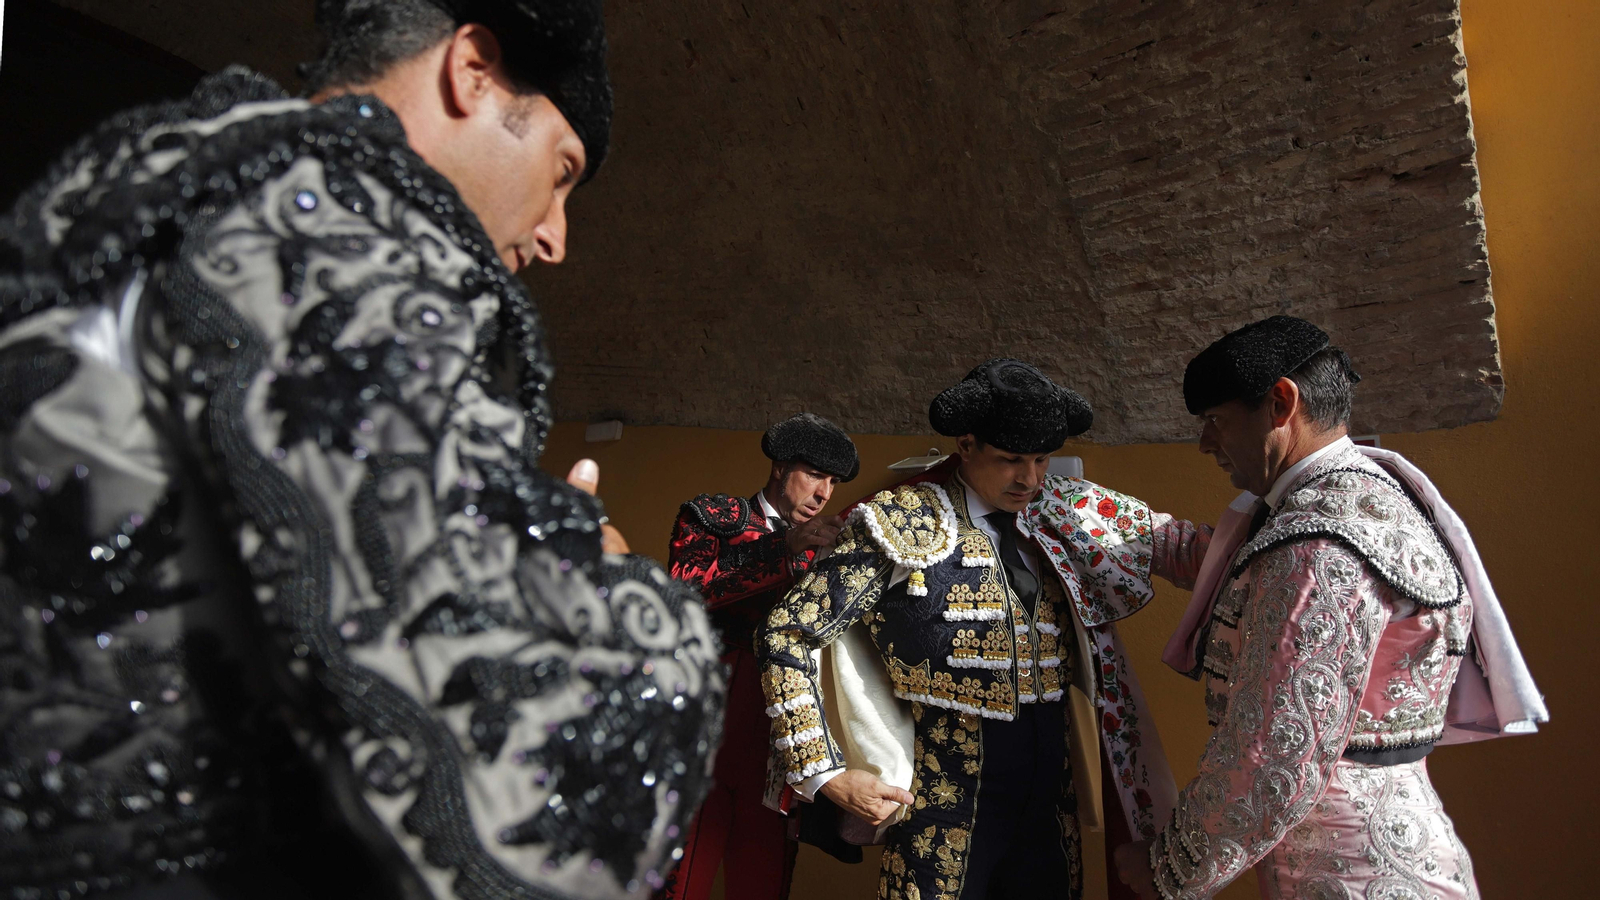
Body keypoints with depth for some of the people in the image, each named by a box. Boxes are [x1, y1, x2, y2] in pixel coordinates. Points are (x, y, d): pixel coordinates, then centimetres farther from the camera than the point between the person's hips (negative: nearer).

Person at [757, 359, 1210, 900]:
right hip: (946, 822, -5)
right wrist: (826, 775, -13)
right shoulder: (903, 525, -10)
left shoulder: (1055, 523, 8)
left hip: (1049, 812, 6)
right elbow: (785, 637, -11)